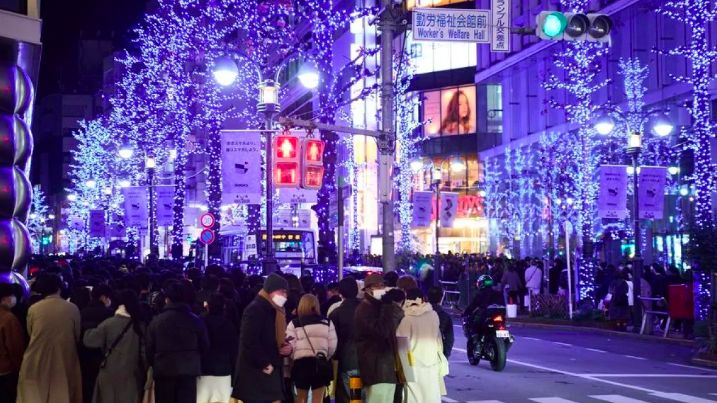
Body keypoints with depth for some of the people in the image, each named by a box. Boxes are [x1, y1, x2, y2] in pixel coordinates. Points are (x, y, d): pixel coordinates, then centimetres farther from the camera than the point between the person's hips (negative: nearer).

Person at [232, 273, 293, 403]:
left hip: (272, 372, 10)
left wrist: (287, 346, 4)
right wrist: (264, 364, -19)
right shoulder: (255, 309, -12)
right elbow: (250, 341, -22)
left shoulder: (276, 311, 18)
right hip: (255, 373, -10)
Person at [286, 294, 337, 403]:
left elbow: (290, 347, -6)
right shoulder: (327, 322, 5)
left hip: (301, 363, -1)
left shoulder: (294, 324, -1)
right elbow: (332, 346, 2)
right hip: (321, 364, 1)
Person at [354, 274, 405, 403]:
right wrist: (389, 307, -18)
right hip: (376, 369, -10)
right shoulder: (365, 309, -11)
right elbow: (382, 330, -24)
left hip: (385, 368, 10)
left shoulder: (379, 307, 20)